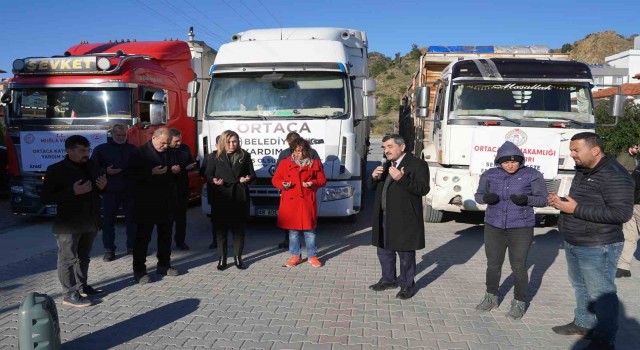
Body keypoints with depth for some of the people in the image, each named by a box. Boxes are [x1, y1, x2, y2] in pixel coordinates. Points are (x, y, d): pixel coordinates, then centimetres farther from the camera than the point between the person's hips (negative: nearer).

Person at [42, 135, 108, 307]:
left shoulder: (91, 166, 9)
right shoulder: (56, 170, -10)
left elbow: (97, 190, 21)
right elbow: (46, 197, -13)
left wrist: (103, 186, -3)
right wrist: (73, 192, -23)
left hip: (90, 221, 6)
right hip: (68, 224, -6)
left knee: (84, 257, 17)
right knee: (68, 259, 1)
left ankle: (82, 286, 30)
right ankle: (69, 294, 9)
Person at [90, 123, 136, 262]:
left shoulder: (133, 149, 10)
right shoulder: (101, 149, 3)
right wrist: (105, 171, -14)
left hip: (130, 190, 2)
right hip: (110, 191, -2)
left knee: (132, 219, 8)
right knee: (108, 220, 1)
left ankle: (132, 246, 19)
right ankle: (109, 249, 9)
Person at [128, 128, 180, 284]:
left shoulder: (168, 153, 11)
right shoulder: (140, 153, -7)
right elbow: (132, 173, -14)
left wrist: (174, 170, 1)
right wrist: (152, 172, -23)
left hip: (166, 202, 6)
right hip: (147, 203, -6)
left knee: (165, 235, 13)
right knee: (143, 237, 0)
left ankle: (164, 265, 26)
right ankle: (139, 270, 7)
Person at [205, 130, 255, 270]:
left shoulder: (245, 156, 8)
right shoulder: (215, 157, 5)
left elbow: (252, 174, 9)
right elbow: (208, 175, 5)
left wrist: (248, 178, -12)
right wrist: (214, 180, -16)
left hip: (240, 197, 1)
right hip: (221, 197, -1)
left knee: (239, 227, 5)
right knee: (221, 228, 2)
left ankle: (238, 257, 17)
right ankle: (222, 259, 13)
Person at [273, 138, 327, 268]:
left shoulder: (315, 163, 6)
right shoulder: (285, 163, 5)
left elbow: (322, 180, 9)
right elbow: (275, 179, 9)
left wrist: (313, 183, -11)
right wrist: (283, 184, -12)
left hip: (308, 202, 0)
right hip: (290, 202, 1)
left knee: (310, 230, 4)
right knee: (293, 230, 8)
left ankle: (312, 256, 17)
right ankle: (295, 256, 22)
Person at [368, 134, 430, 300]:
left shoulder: (417, 164, -7)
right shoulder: (386, 165, 16)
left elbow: (423, 189, -18)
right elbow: (372, 187, 19)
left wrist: (401, 179, -29)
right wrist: (374, 177, -4)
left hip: (404, 218, -7)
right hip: (384, 217, 7)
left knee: (405, 253, 3)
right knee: (384, 250, 17)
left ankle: (407, 285, 18)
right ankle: (389, 279, 33)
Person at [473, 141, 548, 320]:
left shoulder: (532, 175, -8)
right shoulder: (490, 174, -1)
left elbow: (543, 199, -6)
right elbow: (478, 195, 4)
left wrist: (526, 199, -26)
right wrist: (486, 198, -19)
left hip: (521, 228, -3)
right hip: (494, 227, 3)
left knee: (518, 267, 3)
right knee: (493, 265, 11)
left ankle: (519, 304, 20)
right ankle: (491, 298, 28)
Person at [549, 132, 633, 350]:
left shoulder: (614, 175, -18)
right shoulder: (582, 171, 11)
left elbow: (622, 213, -25)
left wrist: (576, 209, -26)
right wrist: (561, 202, 0)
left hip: (597, 248, -9)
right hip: (573, 244, 9)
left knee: (600, 294, 1)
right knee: (581, 288, 21)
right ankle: (583, 323, 36)